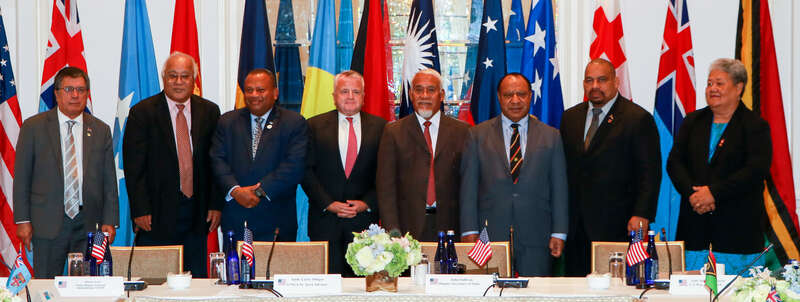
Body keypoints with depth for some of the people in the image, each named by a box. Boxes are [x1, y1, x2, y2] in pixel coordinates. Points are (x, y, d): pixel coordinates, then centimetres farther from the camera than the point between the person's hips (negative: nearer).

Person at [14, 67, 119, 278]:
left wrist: (109, 221, 2)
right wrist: (23, 220, -3)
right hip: (48, 224, -2)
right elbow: (21, 177, 3)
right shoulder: (34, 127, 4)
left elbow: (109, 180, 10)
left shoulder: (101, 131, 10)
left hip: (89, 225, 2)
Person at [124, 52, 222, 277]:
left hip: (197, 214, 3)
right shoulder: (142, 112, -2)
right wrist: (140, 210, -10)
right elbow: (133, 167, -4)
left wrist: (216, 205, 3)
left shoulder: (209, 112, 8)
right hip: (156, 214, -3)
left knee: (196, 280, 5)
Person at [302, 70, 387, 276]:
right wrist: (328, 203, -9)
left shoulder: (379, 127, 8)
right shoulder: (315, 126, 7)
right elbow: (307, 171, 2)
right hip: (325, 221, 0)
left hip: (364, 221, 1)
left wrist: (368, 203, -8)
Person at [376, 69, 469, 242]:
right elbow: (386, 187, 2)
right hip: (408, 227, -1)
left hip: (449, 226, 1)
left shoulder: (461, 131, 9)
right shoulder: (393, 132, 7)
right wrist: (393, 232, -7)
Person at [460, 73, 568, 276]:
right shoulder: (478, 135, 8)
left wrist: (559, 233, 2)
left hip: (536, 237, 1)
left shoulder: (550, 136, 11)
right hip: (490, 236, -1)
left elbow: (559, 188, 9)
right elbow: (468, 186, 5)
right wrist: (469, 231, -3)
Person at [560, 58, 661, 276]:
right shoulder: (570, 118, 15)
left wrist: (641, 214, -15)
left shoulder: (638, 119, -1)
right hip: (575, 226, 5)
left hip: (616, 226, -5)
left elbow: (650, 172, -5)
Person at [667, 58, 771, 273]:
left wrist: (714, 193, -16)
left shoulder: (756, 126, 0)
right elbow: (674, 163, 7)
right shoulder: (692, 122, 14)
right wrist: (692, 193, -11)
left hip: (737, 227, -4)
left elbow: (756, 170, -12)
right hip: (694, 225, 4)